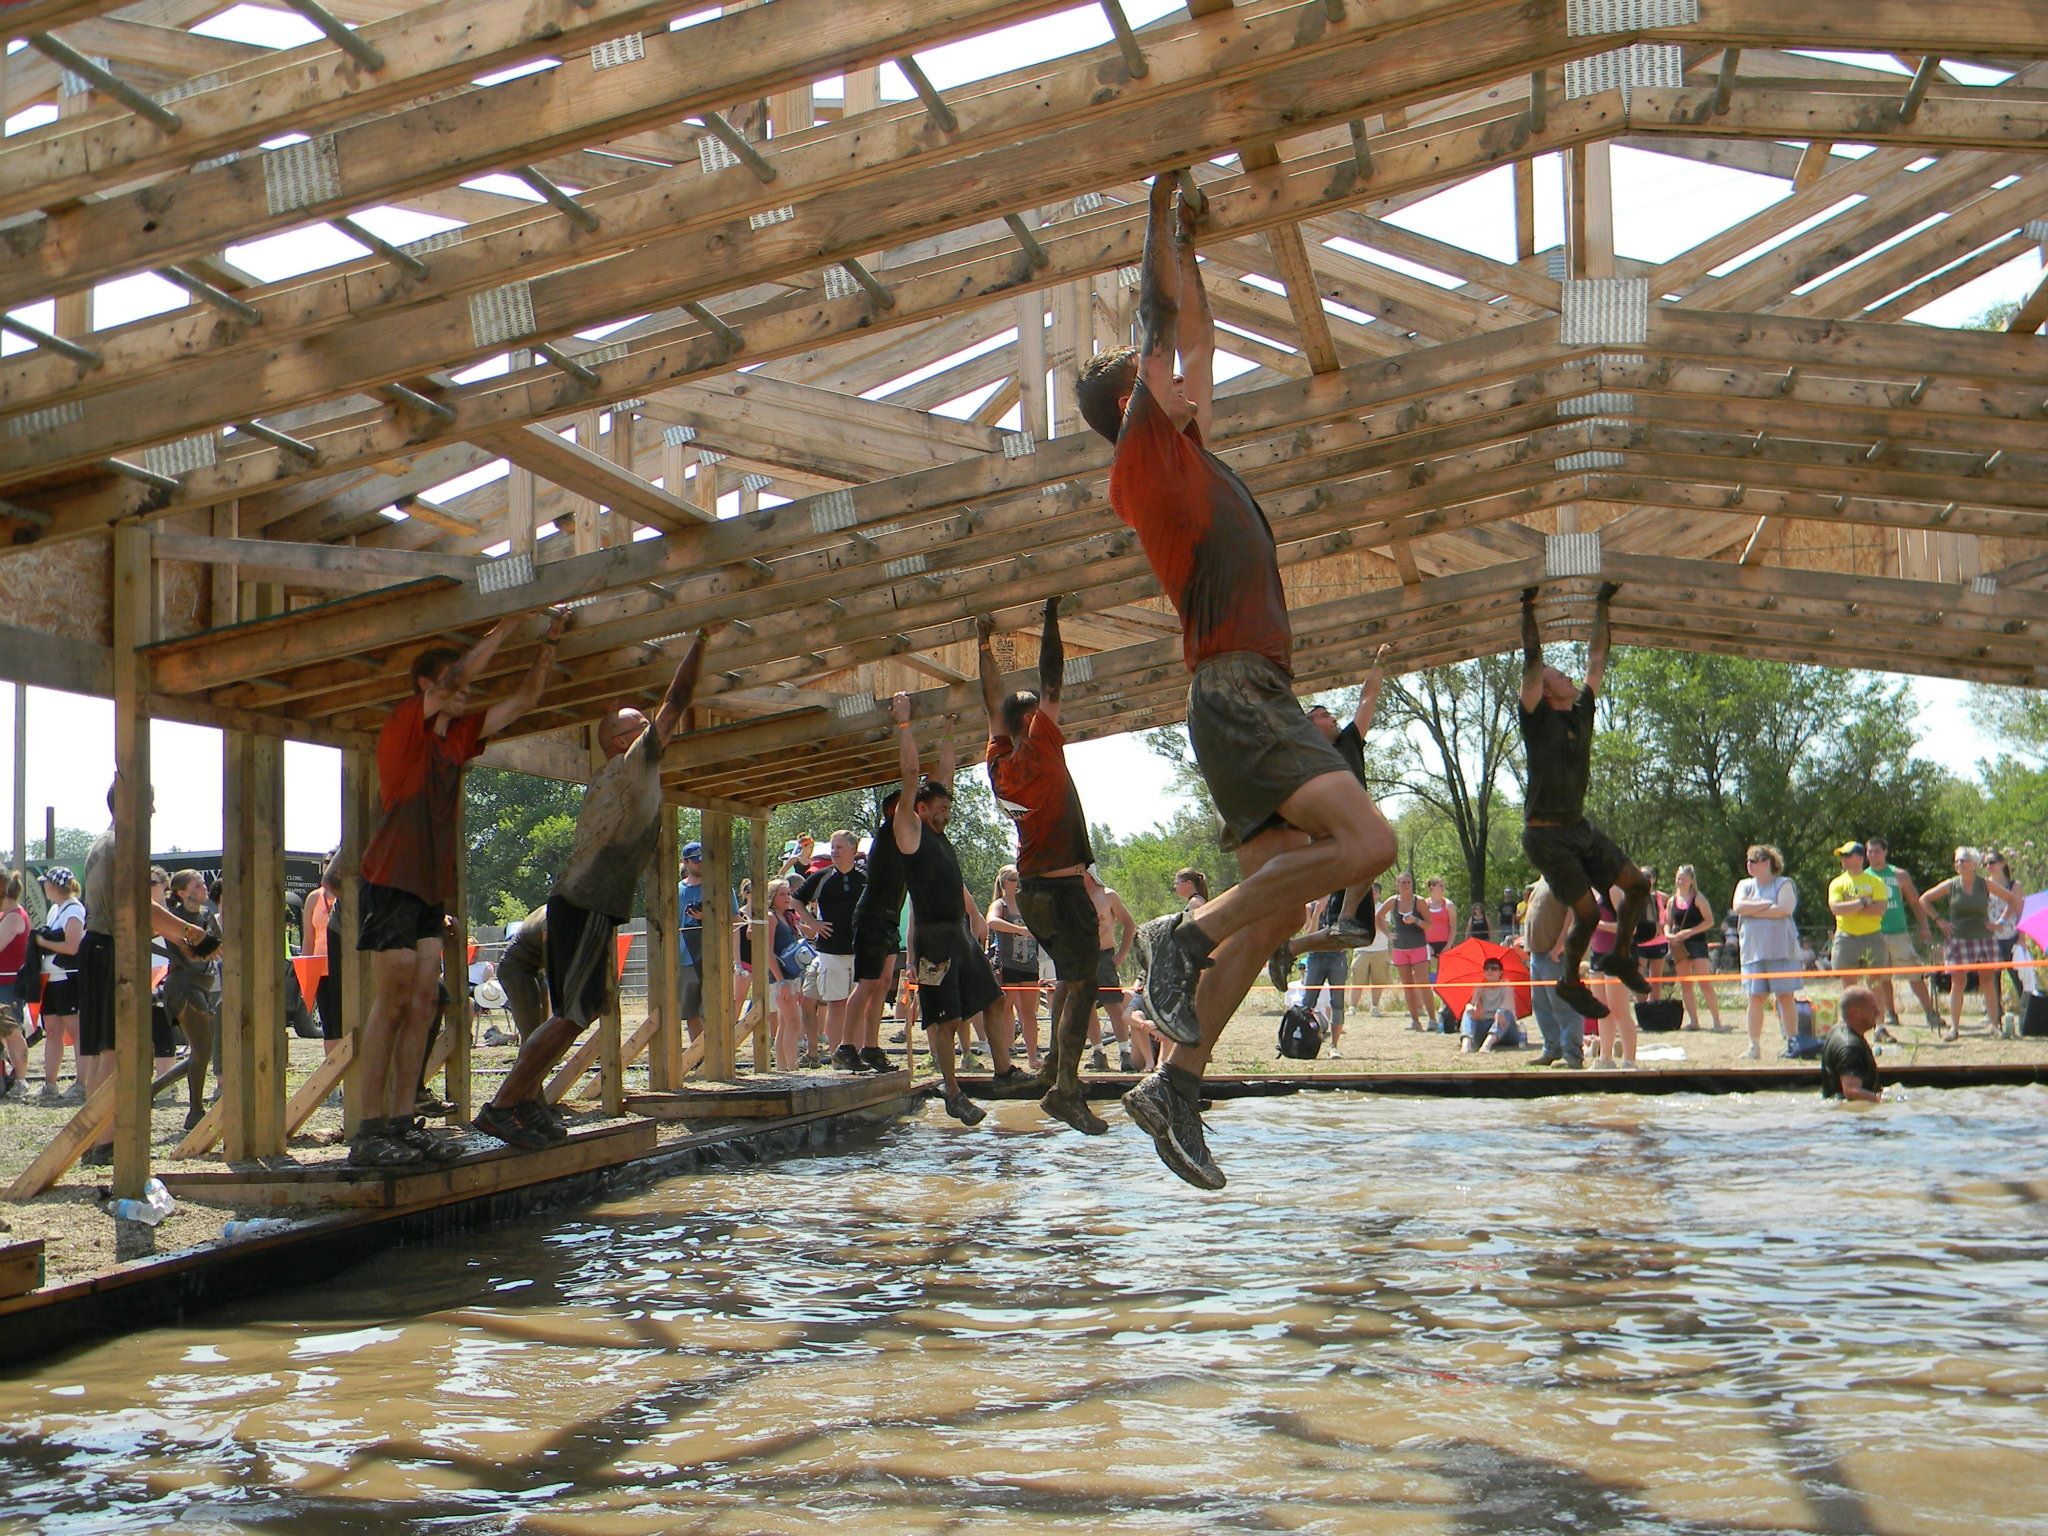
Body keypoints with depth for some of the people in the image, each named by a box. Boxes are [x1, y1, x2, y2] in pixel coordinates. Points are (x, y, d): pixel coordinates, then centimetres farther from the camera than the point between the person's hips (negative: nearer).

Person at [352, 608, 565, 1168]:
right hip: (392, 883, -8)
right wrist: (510, 623, -12)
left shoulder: (457, 736, 16)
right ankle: (370, 1132, -9)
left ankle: (403, 1124, 4)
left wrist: (550, 641, 10)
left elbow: (523, 699, 19)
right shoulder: (404, 724, -5)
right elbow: (460, 670, -17)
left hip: (431, 889, 8)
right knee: (391, 1003, -10)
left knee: (423, 1002, 3)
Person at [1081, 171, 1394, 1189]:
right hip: (1235, 692, -9)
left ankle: (1175, 1082, 5)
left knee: (1277, 908, 4)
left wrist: (1187, 246, 35)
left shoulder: (1187, 456, 22)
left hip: (1260, 701, 9)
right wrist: (1159, 217, 12)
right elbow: (1163, 321, 2)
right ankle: (1185, 937, -12)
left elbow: (1199, 339, 33)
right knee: (1367, 843, -22)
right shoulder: (1146, 453, -1)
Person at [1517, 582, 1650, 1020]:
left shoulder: (1582, 712, 9)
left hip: (1580, 826, 8)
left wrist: (1602, 606, 16)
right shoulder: (1537, 718, -9)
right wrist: (1528, 612, -17)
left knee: (1637, 884, 3)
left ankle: (1621, 958, 21)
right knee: (1587, 910, -9)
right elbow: (1531, 664, -17)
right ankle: (1571, 981, 13)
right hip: (1546, 832, -7)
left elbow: (1597, 659, 13)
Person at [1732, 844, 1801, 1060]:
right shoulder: (1745, 885, 16)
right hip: (1753, 950, 3)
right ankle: (1754, 1046, 2)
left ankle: (1792, 1043, 2)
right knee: (1755, 998, 0)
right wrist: (1766, 904, -7)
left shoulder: (1784, 884, 3)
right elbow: (1737, 907, -1)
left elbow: (1784, 909, -13)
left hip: (1781, 949, -3)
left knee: (1785, 996, -3)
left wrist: (1752, 911, -8)